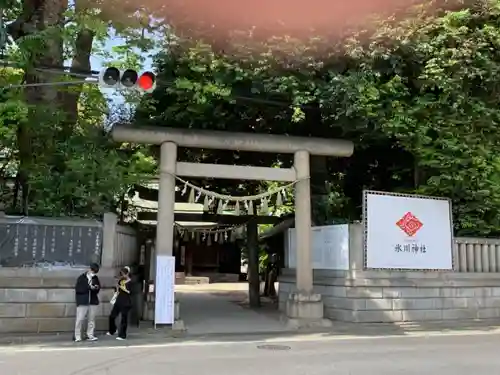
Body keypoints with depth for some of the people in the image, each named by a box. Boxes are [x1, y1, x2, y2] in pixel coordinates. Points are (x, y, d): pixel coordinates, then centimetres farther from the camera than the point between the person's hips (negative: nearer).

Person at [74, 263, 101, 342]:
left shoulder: (96, 278, 9)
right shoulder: (81, 278, -3)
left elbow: (98, 289, 16)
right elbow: (78, 289, -11)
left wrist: (97, 288, -8)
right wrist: (89, 287, -19)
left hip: (93, 301, 4)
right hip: (82, 302, -4)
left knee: (91, 319, 5)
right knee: (80, 319, -4)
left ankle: (90, 335, 12)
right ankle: (77, 336, 5)